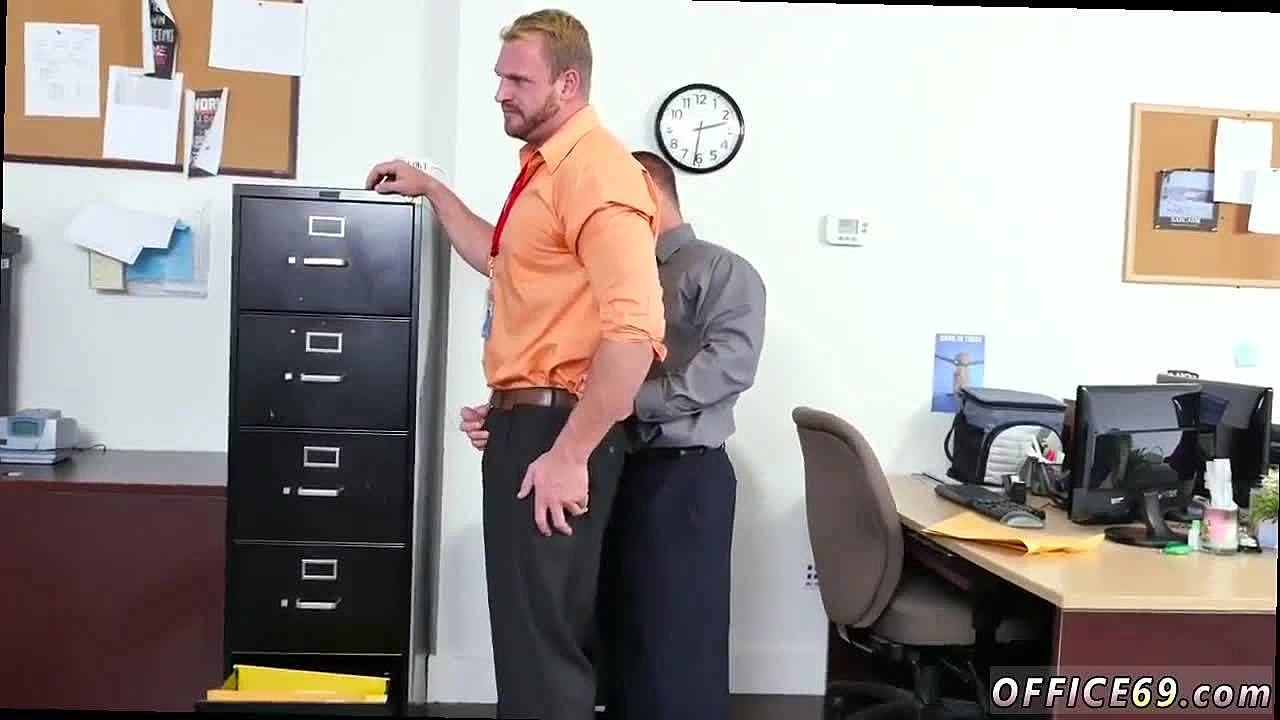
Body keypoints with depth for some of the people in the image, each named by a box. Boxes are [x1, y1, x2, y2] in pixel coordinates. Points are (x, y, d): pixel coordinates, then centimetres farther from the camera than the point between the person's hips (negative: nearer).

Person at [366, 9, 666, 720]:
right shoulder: (546, 165, 17)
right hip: (525, 420, 11)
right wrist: (431, 190, 33)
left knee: (542, 635, -3)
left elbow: (635, 329, -29)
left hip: (556, 428, -10)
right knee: (532, 623, 20)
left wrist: (570, 454, -28)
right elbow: (504, 261, 36)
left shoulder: (595, 169, -19)